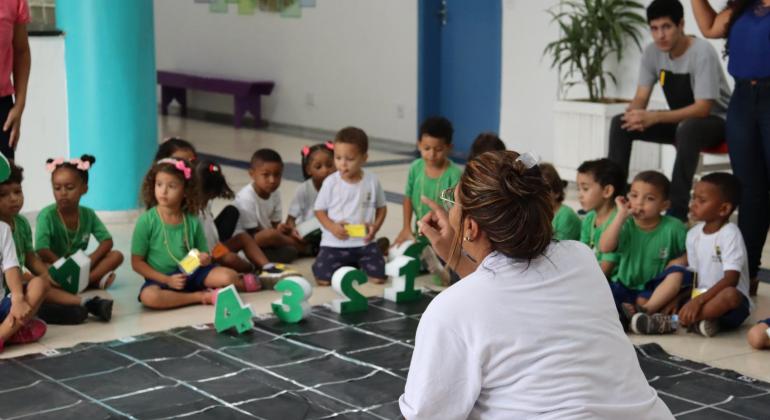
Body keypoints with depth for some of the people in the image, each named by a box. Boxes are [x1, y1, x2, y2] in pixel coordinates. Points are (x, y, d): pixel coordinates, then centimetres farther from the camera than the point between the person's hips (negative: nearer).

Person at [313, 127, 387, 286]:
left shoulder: (372, 181, -4)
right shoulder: (331, 182, -8)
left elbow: (381, 208, 8)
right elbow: (320, 210, 1)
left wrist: (375, 227, -11)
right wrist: (332, 227, -17)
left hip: (364, 242, 1)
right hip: (335, 243, -1)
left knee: (379, 277, -10)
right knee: (323, 279, -16)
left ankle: (357, 264, 23)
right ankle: (344, 266, 19)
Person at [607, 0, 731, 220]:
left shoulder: (702, 53, -25)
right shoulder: (652, 52, -7)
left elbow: (703, 108, -30)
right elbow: (641, 98, -4)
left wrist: (654, 117, -39)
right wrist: (635, 114, -30)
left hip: (716, 120, -6)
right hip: (680, 121, 7)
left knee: (687, 129, -40)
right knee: (620, 124, -10)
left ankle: (677, 210, -37)